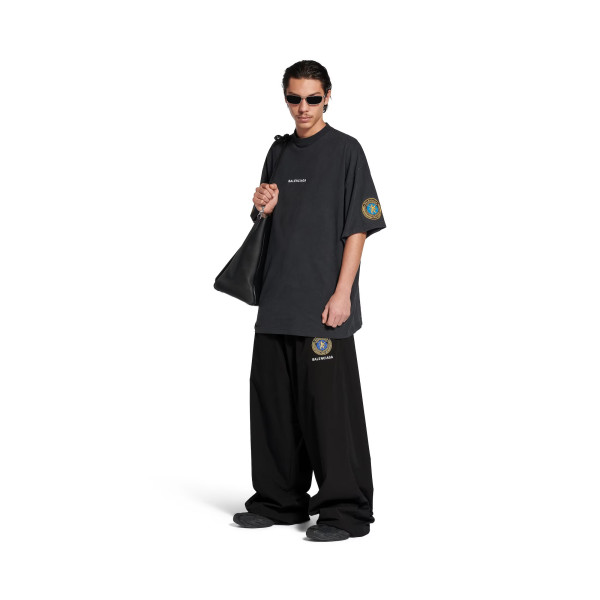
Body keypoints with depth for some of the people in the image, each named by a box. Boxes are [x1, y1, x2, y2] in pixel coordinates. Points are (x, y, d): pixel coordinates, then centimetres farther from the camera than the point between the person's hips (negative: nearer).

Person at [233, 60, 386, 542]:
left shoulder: (345, 150, -3)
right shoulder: (279, 152, 15)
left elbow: (358, 227, -8)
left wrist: (342, 294, -15)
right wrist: (263, 209, -1)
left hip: (324, 302, -6)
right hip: (277, 299, 7)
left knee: (330, 404, -5)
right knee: (273, 399, 11)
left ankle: (346, 511, 4)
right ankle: (280, 501, 24)